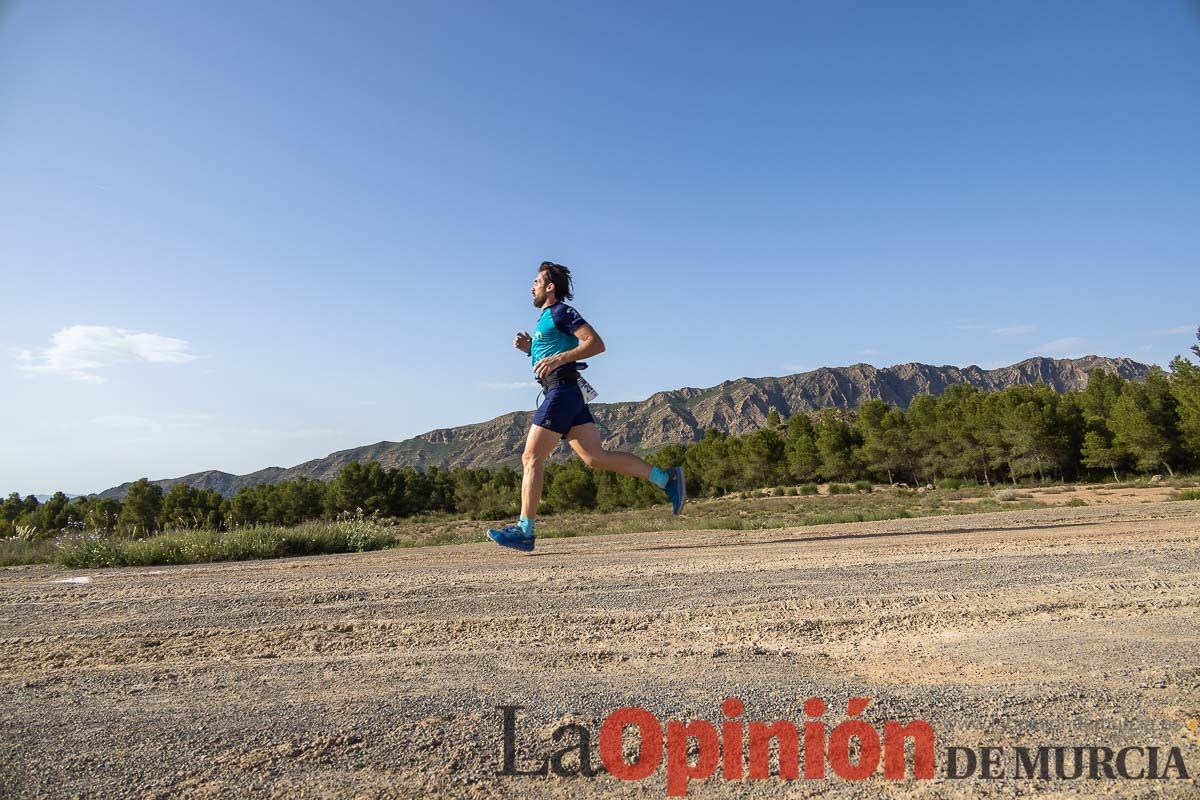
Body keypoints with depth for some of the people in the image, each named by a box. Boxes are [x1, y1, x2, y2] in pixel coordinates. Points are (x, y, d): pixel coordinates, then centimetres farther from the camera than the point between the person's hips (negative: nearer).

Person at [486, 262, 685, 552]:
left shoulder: (560, 312, -4)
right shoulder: (546, 318, 25)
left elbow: (596, 343, -14)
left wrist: (557, 359, -20)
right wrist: (529, 348, 15)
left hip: (562, 390, -10)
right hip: (567, 394, 10)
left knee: (531, 458, -7)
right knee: (597, 457, 4)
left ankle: (524, 531, -3)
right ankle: (666, 478, 5)